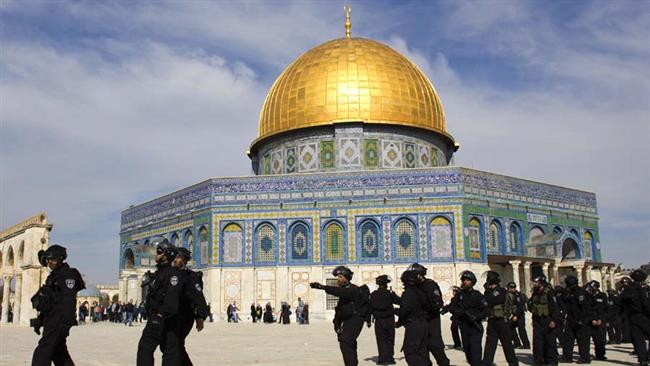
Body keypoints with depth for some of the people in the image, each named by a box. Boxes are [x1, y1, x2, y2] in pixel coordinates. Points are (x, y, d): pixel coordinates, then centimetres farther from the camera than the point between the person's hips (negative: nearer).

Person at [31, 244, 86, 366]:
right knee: (59, 353, 16)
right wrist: (39, 321, 22)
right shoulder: (52, 276, 19)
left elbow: (68, 301, -21)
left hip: (58, 323, -10)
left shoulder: (68, 274, -12)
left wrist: (66, 323, -27)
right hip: (51, 322, 10)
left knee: (41, 354, -12)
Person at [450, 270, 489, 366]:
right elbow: (453, 308, 3)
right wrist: (458, 311, -19)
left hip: (475, 329, -4)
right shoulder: (459, 295, 6)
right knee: (468, 353, 16)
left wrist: (477, 317, -22)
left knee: (475, 352, -13)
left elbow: (486, 309, -7)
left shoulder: (477, 295, -4)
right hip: (464, 329, 4)